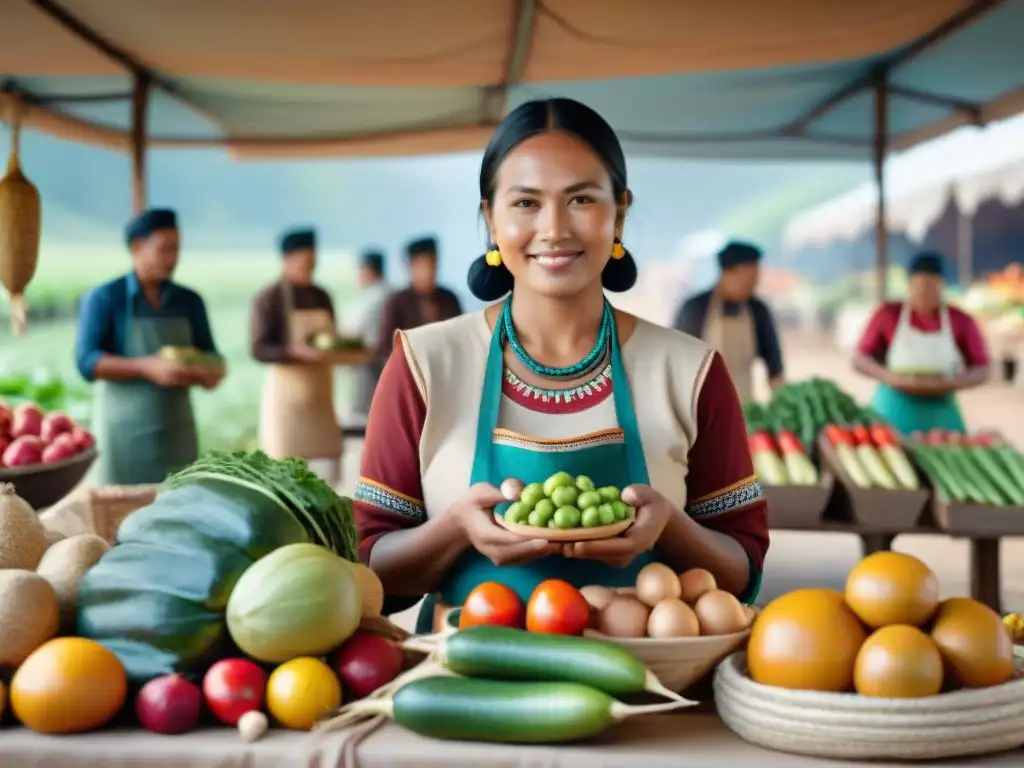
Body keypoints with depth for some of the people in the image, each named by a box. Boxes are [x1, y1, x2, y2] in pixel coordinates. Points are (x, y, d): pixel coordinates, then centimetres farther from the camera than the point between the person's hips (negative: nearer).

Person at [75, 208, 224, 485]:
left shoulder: (190, 301, 10)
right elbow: (87, 361, -10)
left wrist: (210, 373, -12)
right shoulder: (104, 298, -2)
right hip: (124, 430, -4)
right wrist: (147, 368, -24)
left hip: (176, 430, 4)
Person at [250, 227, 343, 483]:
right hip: (286, 391, -6)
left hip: (321, 390, 6)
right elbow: (259, 349, -13)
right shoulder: (269, 298, -7)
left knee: (333, 458, 2)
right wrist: (298, 351, -26)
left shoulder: (322, 297, 12)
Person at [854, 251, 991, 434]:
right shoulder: (888, 315, 0)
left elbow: (983, 370, 5)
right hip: (892, 414, -1)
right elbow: (860, 361, 2)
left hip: (940, 417, 1)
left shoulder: (962, 322, 1)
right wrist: (893, 379, -15)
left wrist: (948, 384, -13)